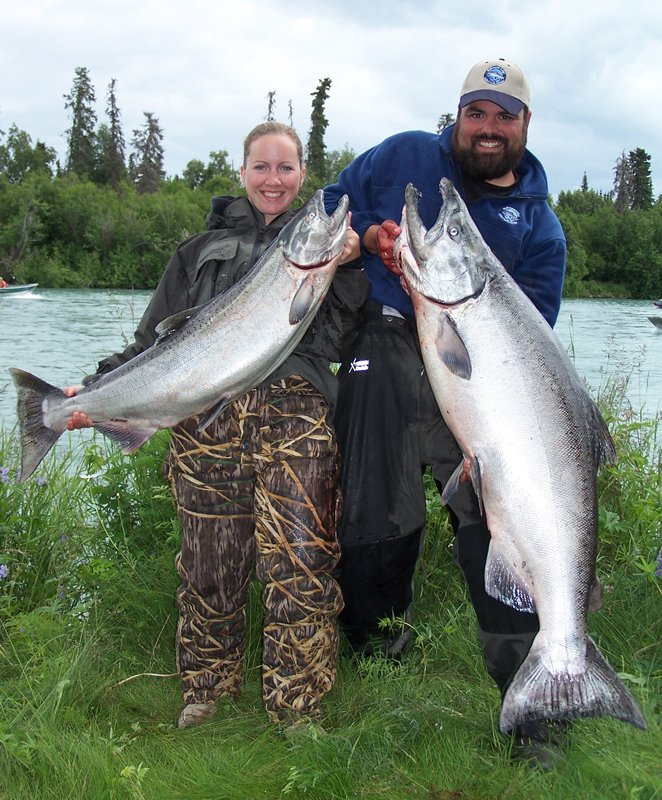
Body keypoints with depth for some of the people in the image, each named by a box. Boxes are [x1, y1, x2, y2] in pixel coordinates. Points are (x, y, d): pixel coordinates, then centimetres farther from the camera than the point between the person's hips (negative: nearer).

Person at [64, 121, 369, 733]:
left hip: (295, 413, -1)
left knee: (299, 561, -10)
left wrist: (347, 269, -7)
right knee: (210, 562, 2)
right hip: (205, 414, 2)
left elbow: (339, 336, 6)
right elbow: (156, 340, 17)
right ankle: (207, 690, 23)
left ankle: (297, 711, 4)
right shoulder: (204, 248, 23)